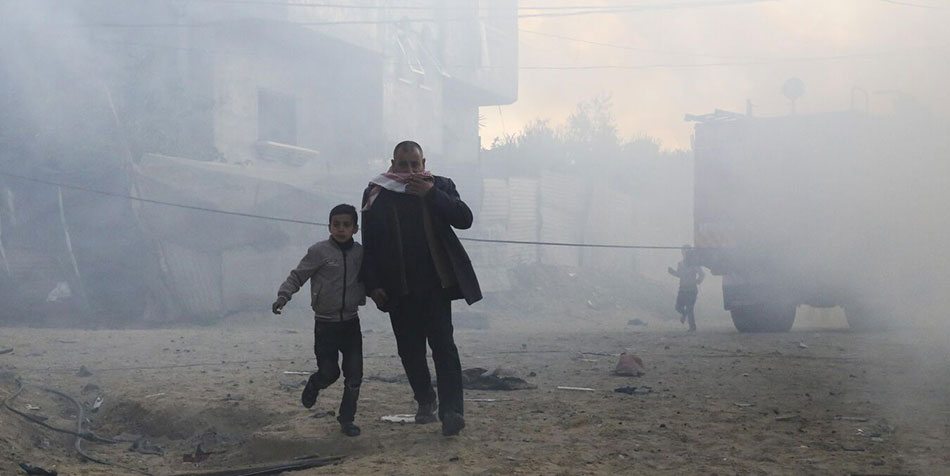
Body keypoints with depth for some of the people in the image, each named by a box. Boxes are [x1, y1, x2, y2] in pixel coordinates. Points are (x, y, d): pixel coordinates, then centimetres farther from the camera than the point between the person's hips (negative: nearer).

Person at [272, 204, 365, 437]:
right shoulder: (319, 251, -11)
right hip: (326, 323, -3)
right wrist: (282, 297, -21)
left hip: (351, 322, 3)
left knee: (354, 374, -1)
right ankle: (314, 385, 37)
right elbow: (297, 276, -9)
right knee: (329, 373, 1)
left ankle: (346, 418, 13)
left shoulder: (360, 253, 1)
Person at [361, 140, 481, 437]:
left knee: (443, 344, -10)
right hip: (398, 288, 2)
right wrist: (373, 285, -2)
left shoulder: (440, 187, 5)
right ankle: (425, 401, 26)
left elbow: (465, 219, -5)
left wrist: (431, 194, -13)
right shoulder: (376, 195, 4)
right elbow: (369, 244, 5)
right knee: (410, 348, 8)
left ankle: (451, 410, -13)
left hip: (436, 282, -1)